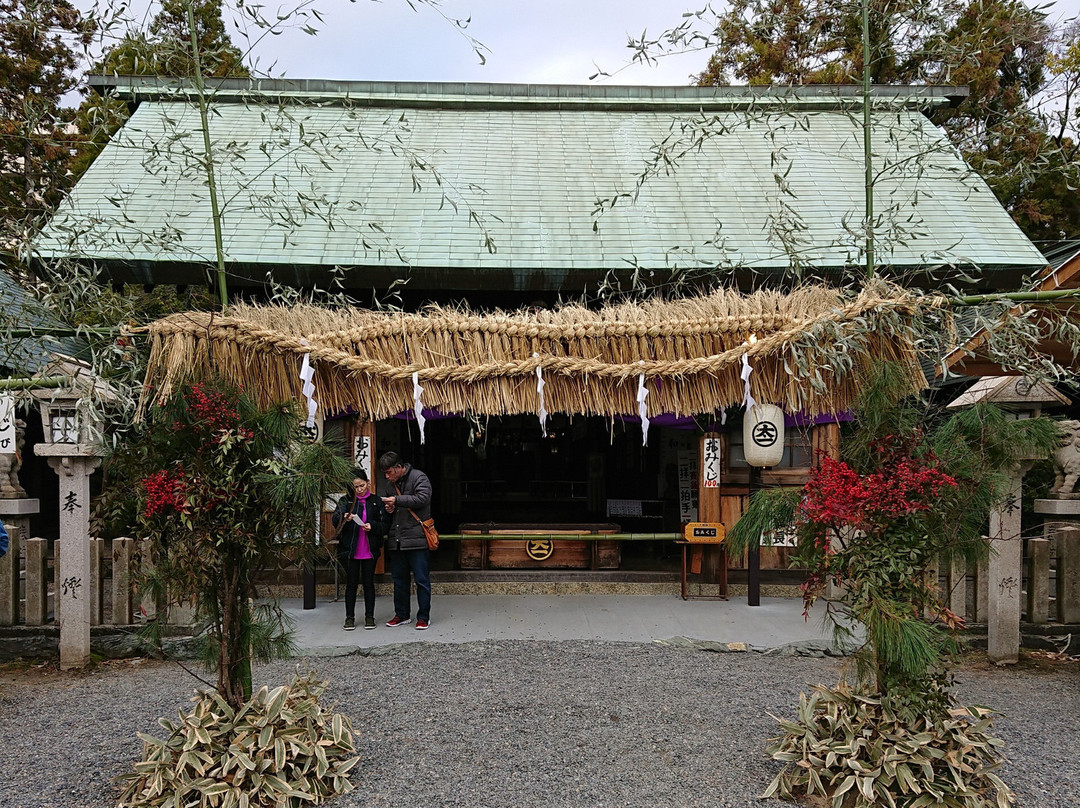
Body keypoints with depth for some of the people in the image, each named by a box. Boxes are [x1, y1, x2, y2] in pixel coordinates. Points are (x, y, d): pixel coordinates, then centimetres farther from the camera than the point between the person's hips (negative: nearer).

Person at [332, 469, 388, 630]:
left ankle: (369, 616, 18)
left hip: (370, 550, 0)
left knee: (369, 583, 8)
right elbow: (335, 521, -10)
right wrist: (344, 519, -32)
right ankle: (350, 617, 15)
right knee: (351, 583, 6)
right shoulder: (345, 501, 2)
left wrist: (372, 526, -16)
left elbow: (385, 524, 3)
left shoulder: (376, 501, 4)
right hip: (350, 550, 0)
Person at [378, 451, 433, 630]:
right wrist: (389, 508, 6)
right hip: (396, 541, 8)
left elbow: (423, 498, -21)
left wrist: (397, 500, -19)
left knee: (422, 580, -1)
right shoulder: (393, 483, 18)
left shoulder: (418, 477, -5)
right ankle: (402, 615, 25)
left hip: (416, 540, -7)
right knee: (399, 579, 14)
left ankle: (424, 616, 9)